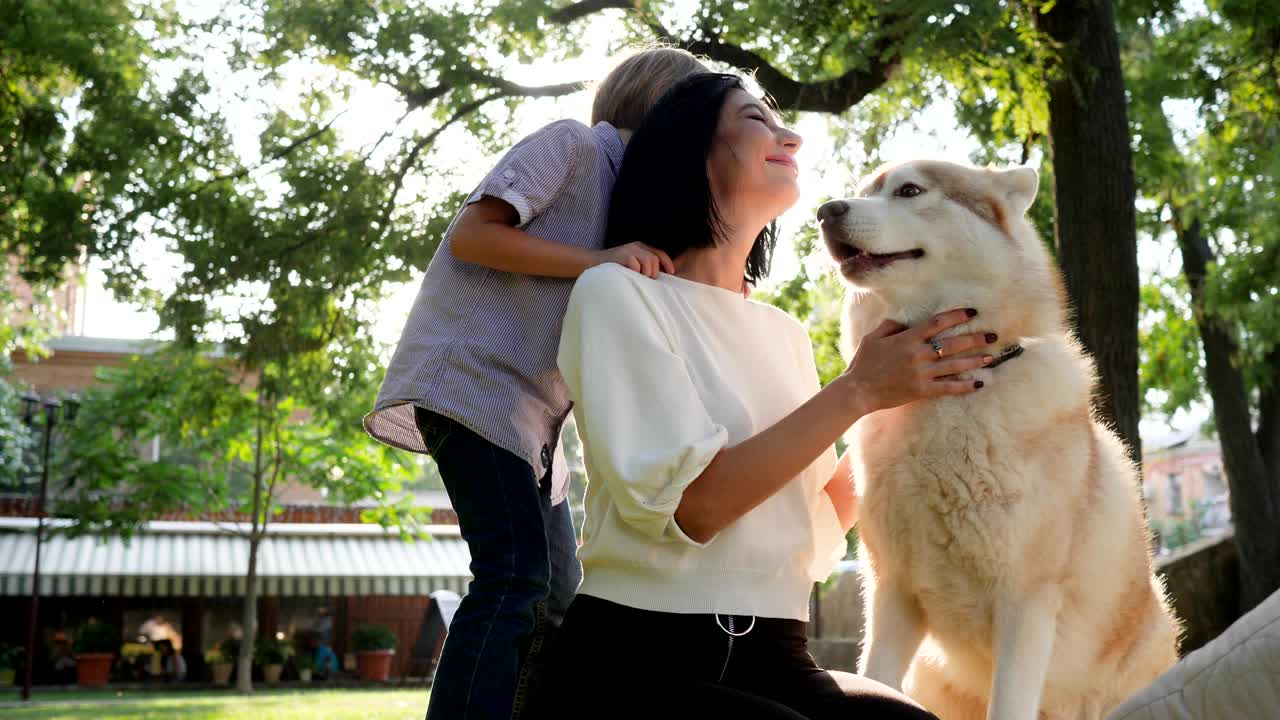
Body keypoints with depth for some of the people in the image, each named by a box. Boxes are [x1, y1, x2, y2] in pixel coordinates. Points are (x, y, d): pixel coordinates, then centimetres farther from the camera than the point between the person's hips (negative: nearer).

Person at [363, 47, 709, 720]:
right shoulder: (573, 143, -3)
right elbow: (470, 234, -14)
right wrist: (597, 261, -20)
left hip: (533, 411, 10)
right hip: (474, 377, -10)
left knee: (558, 597, 8)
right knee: (516, 571, -21)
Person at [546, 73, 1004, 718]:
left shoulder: (784, 334, 15)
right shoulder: (616, 292, -4)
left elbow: (823, 519, 16)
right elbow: (690, 507, -16)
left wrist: (909, 397, 10)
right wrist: (857, 391, -16)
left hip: (775, 661, 6)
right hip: (636, 665, -6)